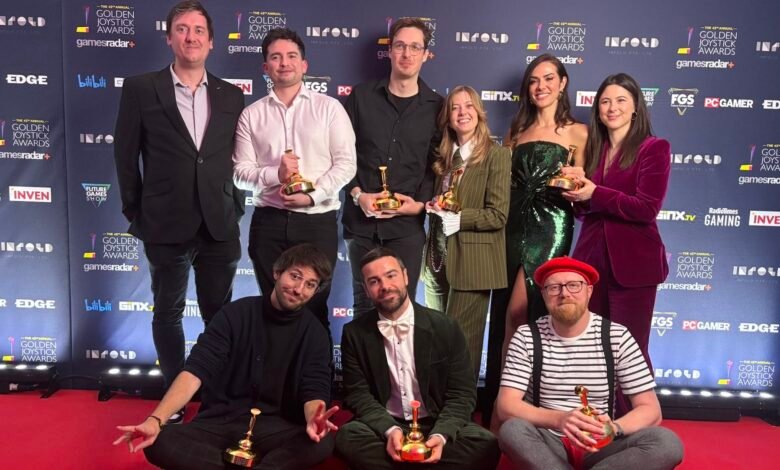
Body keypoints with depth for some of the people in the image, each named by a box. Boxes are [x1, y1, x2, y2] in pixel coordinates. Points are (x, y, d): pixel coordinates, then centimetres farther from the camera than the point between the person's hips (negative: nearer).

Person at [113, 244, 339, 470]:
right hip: (219, 421, 1)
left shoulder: (314, 333, 0)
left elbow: (314, 389, -8)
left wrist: (313, 420, -34)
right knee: (158, 443, -28)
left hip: (274, 426, 0)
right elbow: (196, 369, -11)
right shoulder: (235, 314, -3)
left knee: (322, 442, -32)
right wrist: (155, 419, -27)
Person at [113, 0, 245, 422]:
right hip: (166, 225, -1)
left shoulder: (231, 96, 7)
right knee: (168, 314, 11)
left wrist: (236, 208, 4)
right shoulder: (141, 89, 0)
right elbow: (126, 156, 2)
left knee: (220, 315, 11)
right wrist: (136, 215, 2)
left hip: (219, 226, 2)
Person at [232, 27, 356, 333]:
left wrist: (312, 195, -14)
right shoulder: (251, 114, 8)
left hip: (317, 220, -1)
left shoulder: (329, 107, 3)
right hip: (269, 221, 2)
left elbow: (346, 163, -3)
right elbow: (240, 171, 3)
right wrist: (275, 174, -16)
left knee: (315, 306, 7)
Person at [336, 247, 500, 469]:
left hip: (438, 426, 0)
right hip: (384, 427, 0)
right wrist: (390, 430, -22)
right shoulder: (355, 333, -1)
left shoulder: (445, 327, -4)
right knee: (348, 436, -31)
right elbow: (358, 394, -3)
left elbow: (462, 393, -4)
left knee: (485, 444, -28)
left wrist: (440, 435, -23)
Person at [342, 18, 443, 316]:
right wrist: (357, 194, -7)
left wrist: (420, 203, -8)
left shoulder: (436, 107, 6)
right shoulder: (361, 96, 7)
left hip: (408, 224, -1)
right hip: (362, 220, 1)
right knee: (364, 304, 11)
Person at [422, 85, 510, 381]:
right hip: (438, 257, 7)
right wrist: (432, 207, 1)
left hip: (471, 260, -7)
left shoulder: (496, 155, -7)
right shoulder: (443, 156, 14)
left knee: (461, 340, 0)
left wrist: (457, 218, -19)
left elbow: (498, 215, -13)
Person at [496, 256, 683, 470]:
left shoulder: (618, 337, -2)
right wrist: (559, 419, -31)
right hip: (547, 443, -1)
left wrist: (612, 428, -27)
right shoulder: (527, 337, -3)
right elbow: (506, 406, -11)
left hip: (600, 444, 1)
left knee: (666, 442, -25)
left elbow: (650, 410, -4)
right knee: (512, 431, -34)